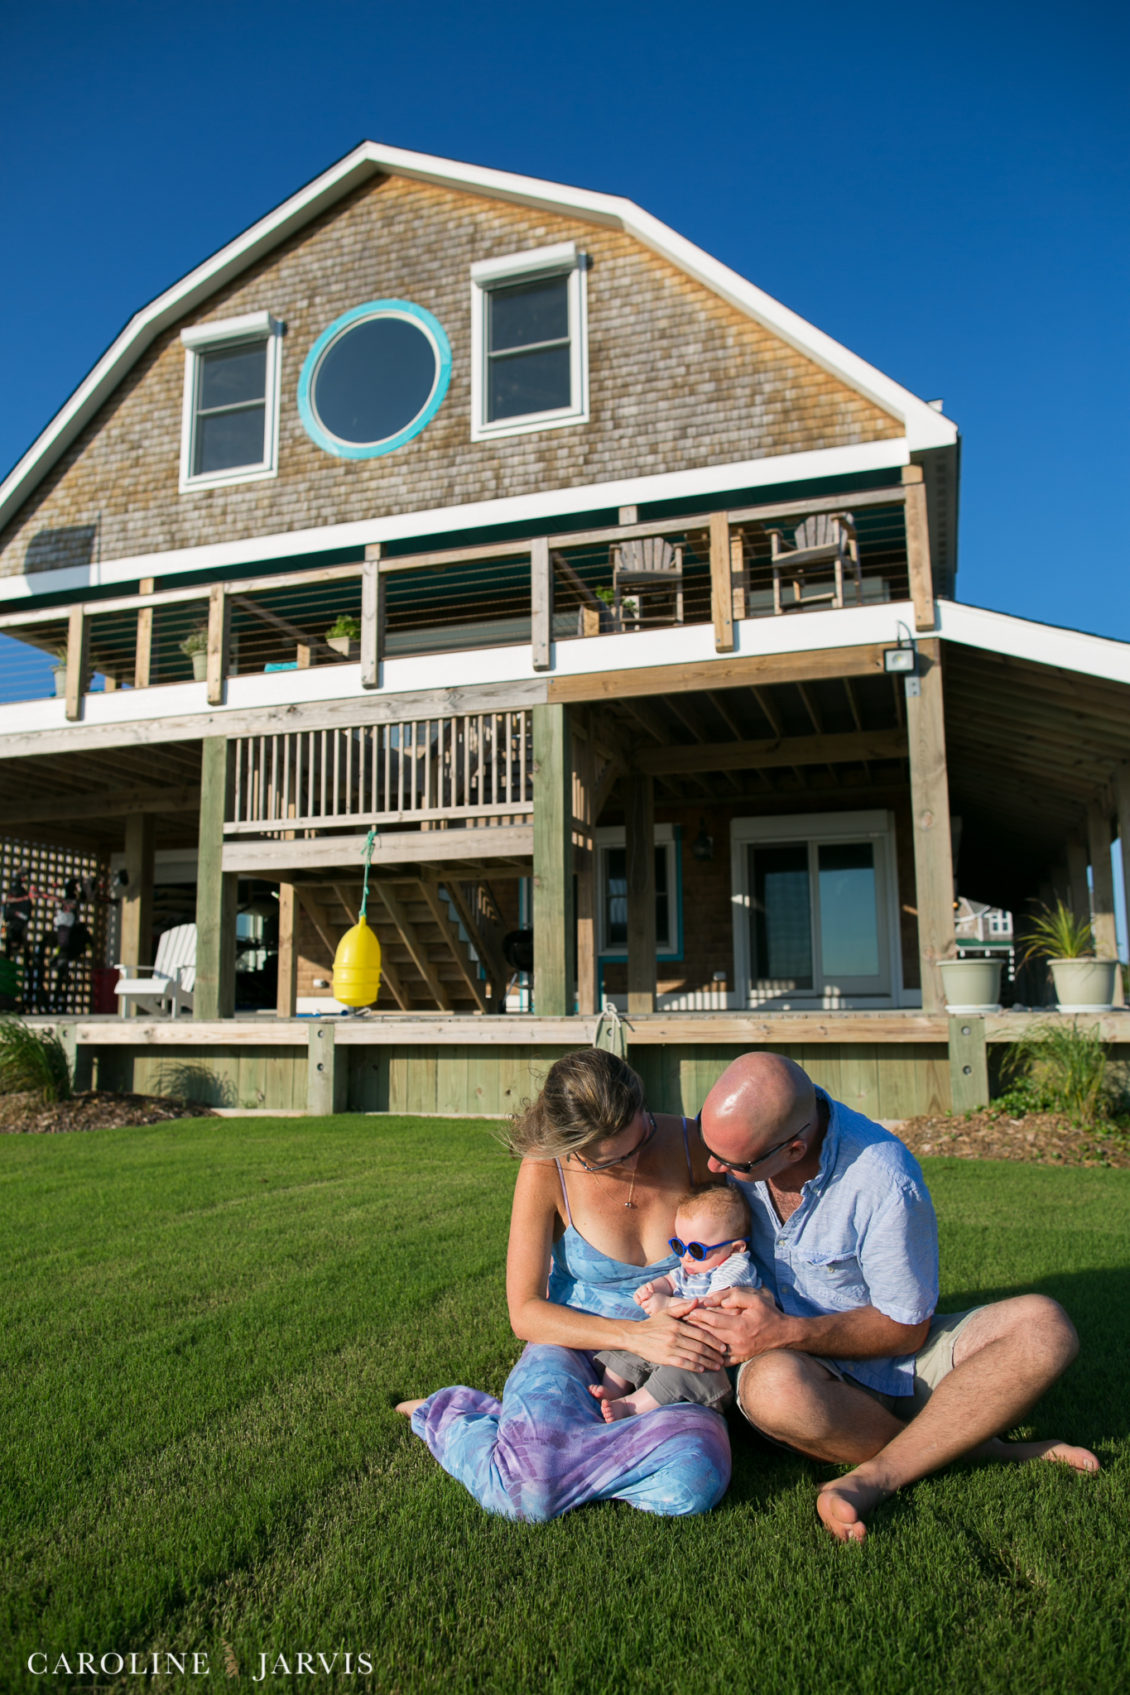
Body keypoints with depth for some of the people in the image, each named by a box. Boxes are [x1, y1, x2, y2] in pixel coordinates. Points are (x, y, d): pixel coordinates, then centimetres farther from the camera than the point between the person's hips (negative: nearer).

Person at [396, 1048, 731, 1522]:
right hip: (575, 1342, -2)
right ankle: (447, 1417, 4)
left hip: (669, 1358, 2)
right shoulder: (546, 1170, -15)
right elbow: (525, 1312, -13)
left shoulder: (692, 1145, -12)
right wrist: (634, 1334, -26)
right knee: (527, 1493, -30)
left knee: (694, 1481, -31)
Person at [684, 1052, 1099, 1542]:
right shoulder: (732, 1135, -13)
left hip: (888, 1360, -1)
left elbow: (907, 1329, -14)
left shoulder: (885, 1181, -24)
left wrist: (788, 1332, -26)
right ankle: (984, 1450, -15)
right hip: (794, 1362, 1)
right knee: (774, 1387, -37)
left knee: (1043, 1326, -25)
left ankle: (875, 1476, -29)